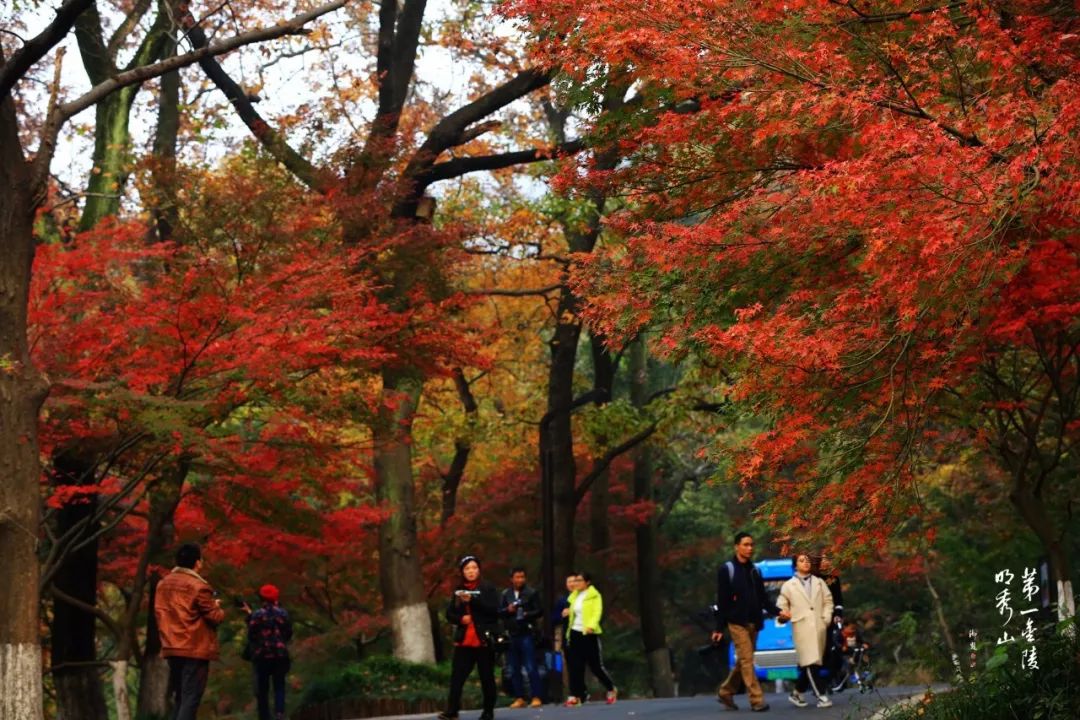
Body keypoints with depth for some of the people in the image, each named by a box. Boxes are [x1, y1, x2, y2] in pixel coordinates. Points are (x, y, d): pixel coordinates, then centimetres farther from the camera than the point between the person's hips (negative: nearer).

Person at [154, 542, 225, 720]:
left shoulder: (164, 583, 9)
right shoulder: (198, 586, -13)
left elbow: (159, 612, 15)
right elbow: (215, 617, -9)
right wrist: (217, 607, 11)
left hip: (172, 649, 7)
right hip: (196, 649, -7)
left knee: (179, 698, 15)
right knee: (191, 698, -8)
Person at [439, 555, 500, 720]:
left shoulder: (488, 588, -1)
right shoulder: (458, 590, 12)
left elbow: (494, 610, -13)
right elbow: (449, 613, 12)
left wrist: (472, 600, -21)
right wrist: (460, 618, -10)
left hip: (484, 639, -3)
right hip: (463, 640, 3)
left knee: (486, 677, 3)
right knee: (457, 675, -5)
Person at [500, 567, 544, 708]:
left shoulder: (532, 593, 2)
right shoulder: (506, 594, 11)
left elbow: (539, 611, -2)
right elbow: (498, 612, 10)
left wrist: (527, 614, -19)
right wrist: (507, 610, -9)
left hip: (527, 634, -4)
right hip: (511, 635, 4)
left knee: (531, 668, -6)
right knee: (514, 669, 6)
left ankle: (536, 697, -2)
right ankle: (519, 698, 12)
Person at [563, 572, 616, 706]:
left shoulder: (594, 596, -5)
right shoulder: (574, 596, 15)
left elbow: (597, 612, -17)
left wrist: (591, 626, -32)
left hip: (589, 634, -6)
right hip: (575, 633, 6)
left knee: (596, 666, -1)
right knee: (575, 666, -2)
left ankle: (611, 689, 19)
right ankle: (575, 696, -3)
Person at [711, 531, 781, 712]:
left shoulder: (754, 571, 14)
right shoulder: (727, 570, -3)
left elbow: (762, 598, 16)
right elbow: (722, 601, -6)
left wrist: (777, 611, -1)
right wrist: (719, 628, -9)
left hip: (753, 623, 6)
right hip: (737, 622, -6)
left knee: (743, 661, 10)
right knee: (746, 660, -10)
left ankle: (725, 692, 24)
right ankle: (757, 700, -12)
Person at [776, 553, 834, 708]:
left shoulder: (819, 582, 17)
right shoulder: (788, 585, 8)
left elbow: (828, 601, 15)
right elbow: (781, 606, 7)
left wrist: (827, 618, 3)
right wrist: (784, 615, -12)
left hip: (819, 627, 4)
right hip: (802, 628, -4)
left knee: (813, 663, 5)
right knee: (810, 663, -13)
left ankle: (797, 693, 18)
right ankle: (821, 696, -14)